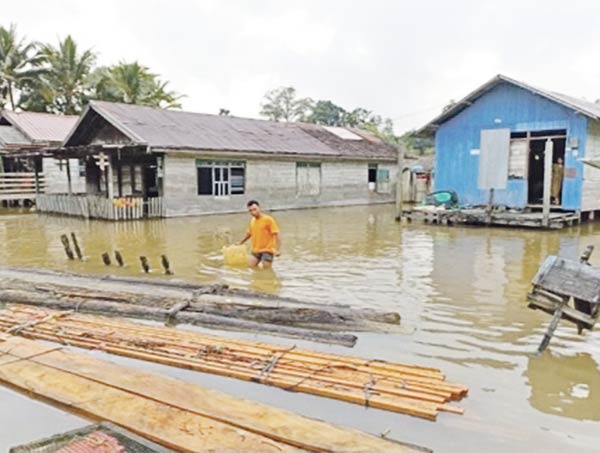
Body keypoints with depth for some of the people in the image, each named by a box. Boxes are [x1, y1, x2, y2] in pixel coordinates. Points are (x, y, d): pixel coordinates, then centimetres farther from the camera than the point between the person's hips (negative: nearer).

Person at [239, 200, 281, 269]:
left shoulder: (268, 219, -10)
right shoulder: (252, 221, 9)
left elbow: (276, 234, -15)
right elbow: (249, 234, 26)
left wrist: (278, 250, -26)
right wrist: (240, 243, 34)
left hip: (267, 251, -6)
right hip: (255, 251, 6)